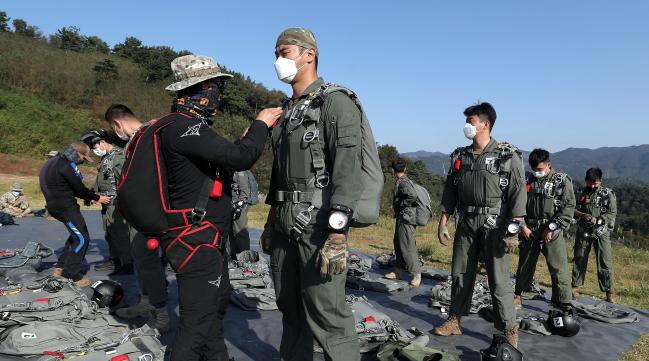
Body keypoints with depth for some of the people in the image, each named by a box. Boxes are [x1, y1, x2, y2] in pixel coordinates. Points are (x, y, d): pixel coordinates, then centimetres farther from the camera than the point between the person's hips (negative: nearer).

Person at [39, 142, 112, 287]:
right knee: (82, 239, -7)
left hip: (58, 204, 11)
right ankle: (72, 275, -2)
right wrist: (97, 198, -4)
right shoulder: (65, 166, -20)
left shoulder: (55, 161, 13)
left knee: (77, 234, 21)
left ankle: (60, 268, 27)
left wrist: (91, 197, 13)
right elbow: (79, 189, -17)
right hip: (64, 207, -11)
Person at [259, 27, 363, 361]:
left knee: (326, 315, -7)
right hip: (286, 222, 8)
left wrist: (337, 235, -24)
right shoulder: (287, 110, 18)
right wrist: (271, 222, 20)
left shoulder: (336, 103, -8)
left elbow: (347, 171, -17)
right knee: (290, 308, 15)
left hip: (319, 222, -8)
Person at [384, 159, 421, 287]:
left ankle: (416, 274, -3)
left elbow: (413, 196, -31)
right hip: (401, 218, 11)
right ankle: (398, 272, 23)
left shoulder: (402, 183, -16)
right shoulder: (406, 181, 14)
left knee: (407, 247, -8)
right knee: (398, 244, 15)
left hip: (406, 218, -11)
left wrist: (400, 203, -17)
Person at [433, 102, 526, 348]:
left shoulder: (507, 156, -5)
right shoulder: (460, 156, 10)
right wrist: (443, 222, 8)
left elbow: (518, 194, -9)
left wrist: (513, 230, -15)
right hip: (466, 223, 5)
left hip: (494, 224, -5)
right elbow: (449, 192, 12)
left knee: (498, 280, -2)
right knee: (460, 274, 11)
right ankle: (454, 321, 24)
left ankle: (510, 331, 11)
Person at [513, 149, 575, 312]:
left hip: (552, 232, -3)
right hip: (529, 231, 3)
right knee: (525, 265, 12)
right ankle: (518, 294, 27)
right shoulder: (527, 180, 7)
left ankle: (564, 303, 4)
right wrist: (522, 225, -3)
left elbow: (568, 207, -9)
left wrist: (551, 228, -13)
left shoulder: (562, 180, -2)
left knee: (558, 268, -4)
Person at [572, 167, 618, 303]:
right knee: (579, 259, 9)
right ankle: (575, 286, 21)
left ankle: (609, 291, 8)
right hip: (583, 231, 2)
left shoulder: (608, 193, -1)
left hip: (601, 232, -2)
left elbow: (612, 213, -6)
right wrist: (582, 215, -17)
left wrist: (597, 220, -19)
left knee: (605, 262, -2)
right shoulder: (582, 193, 6)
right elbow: (574, 209, 3)